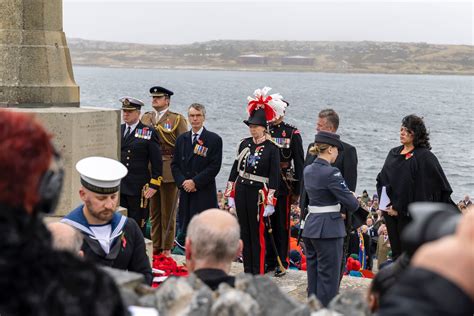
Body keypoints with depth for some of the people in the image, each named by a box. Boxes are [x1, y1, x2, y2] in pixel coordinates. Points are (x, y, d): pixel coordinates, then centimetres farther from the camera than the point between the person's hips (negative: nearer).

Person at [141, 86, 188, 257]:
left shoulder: (178, 119, -1)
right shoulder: (145, 118, 12)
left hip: (168, 172, -4)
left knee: (168, 213, 2)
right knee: (154, 212, 10)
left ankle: (167, 248, 10)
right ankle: (156, 246, 19)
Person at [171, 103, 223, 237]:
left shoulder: (214, 139, -1)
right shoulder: (181, 139, 14)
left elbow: (214, 166, -8)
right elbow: (175, 164, 12)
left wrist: (195, 182, -13)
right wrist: (182, 182, -5)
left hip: (205, 193, -4)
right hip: (185, 192, 4)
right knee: (185, 228, 4)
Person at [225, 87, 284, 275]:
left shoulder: (271, 148, -9)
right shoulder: (245, 144, 7)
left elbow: (274, 177, -10)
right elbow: (235, 169, 11)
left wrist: (270, 203, -13)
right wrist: (231, 194, 8)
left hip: (258, 193, -5)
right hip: (241, 191, 6)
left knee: (257, 234, 0)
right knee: (244, 232, 11)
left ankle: (258, 273, 7)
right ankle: (247, 270, 20)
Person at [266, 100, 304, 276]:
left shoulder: (292, 133, -2)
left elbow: (299, 163, -2)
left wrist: (297, 190, -6)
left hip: (283, 186, -4)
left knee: (282, 225, 3)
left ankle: (282, 263, 11)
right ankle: (269, 261, 17)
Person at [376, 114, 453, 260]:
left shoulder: (425, 157, -7)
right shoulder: (393, 153, 13)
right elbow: (381, 180, 19)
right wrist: (385, 203, 1)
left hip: (411, 215, -6)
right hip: (391, 211, 6)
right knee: (396, 252, 9)